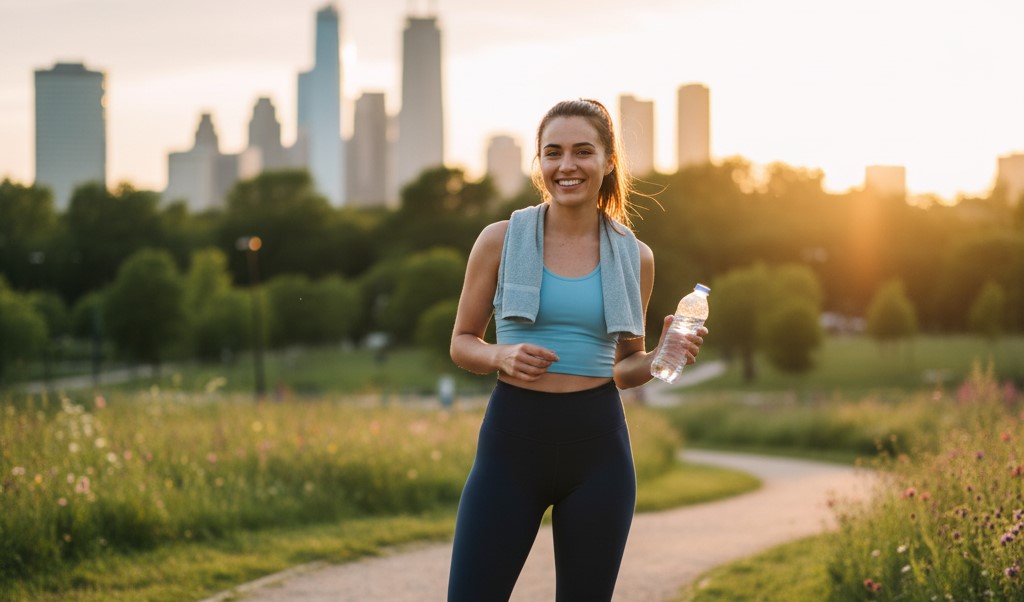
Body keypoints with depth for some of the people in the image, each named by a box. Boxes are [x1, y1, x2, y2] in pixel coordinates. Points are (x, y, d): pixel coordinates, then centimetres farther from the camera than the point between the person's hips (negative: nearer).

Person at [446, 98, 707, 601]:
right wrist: (502, 356, -13)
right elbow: (461, 343, 7)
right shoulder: (500, 240, 1)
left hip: (597, 445, 2)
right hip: (512, 436, -2)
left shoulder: (634, 257, 6)